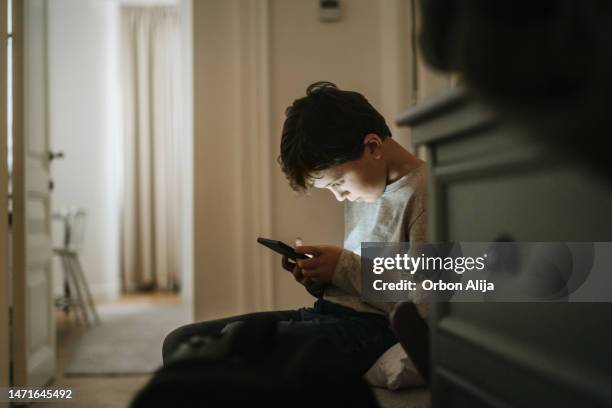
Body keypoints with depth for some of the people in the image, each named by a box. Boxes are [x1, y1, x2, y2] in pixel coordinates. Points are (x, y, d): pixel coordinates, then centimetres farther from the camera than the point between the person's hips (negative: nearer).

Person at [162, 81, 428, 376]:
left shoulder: (423, 192, -10)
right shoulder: (359, 191, 19)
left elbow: (426, 310, -19)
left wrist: (345, 268, -13)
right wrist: (319, 280, 2)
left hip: (374, 328, -9)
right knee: (180, 342, -1)